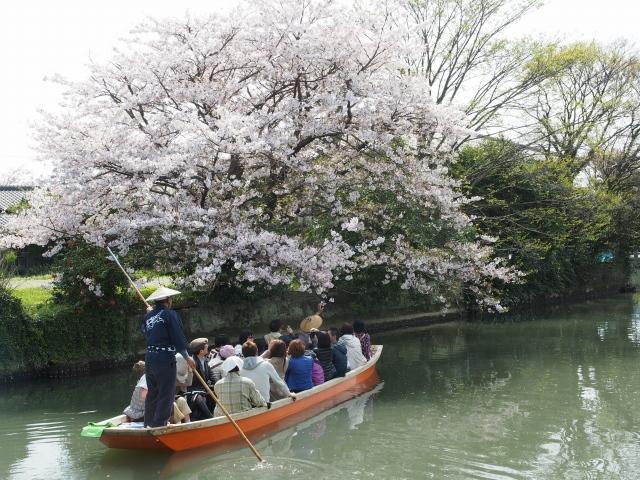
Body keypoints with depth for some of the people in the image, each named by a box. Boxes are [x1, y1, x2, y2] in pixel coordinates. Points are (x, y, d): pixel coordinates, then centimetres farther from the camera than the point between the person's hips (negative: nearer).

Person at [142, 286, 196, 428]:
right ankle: (159, 424, -4)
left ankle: (149, 424, 21)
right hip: (165, 358, -7)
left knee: (152, 392, 16)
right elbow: (178, 338, -12)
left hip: (149, 357, 7)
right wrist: (187, 357, -3)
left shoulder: (148, 316, 10)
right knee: (166, 394, -2)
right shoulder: (170, 314, -9)